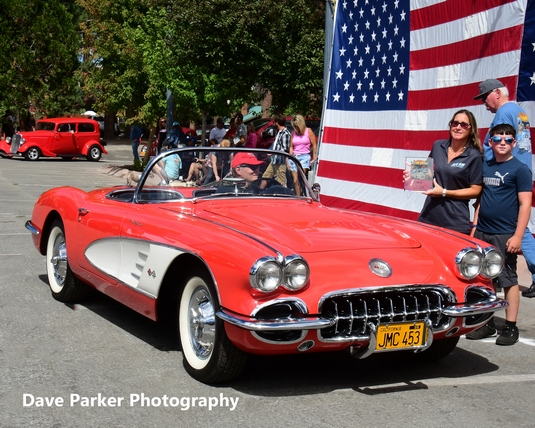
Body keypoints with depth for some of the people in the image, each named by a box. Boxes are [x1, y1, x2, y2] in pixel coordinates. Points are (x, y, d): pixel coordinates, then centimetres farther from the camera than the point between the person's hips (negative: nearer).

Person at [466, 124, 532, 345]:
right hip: (482, 233, 6)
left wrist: (518, 236, -15)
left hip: (504, 235, -5)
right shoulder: (485, 166, 10)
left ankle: (510, 327, 8)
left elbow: (525, 204, -10)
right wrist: (475, 225, 12)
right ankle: (487, 323, 19)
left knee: (508, 280, 1)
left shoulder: (520, 169, -6)